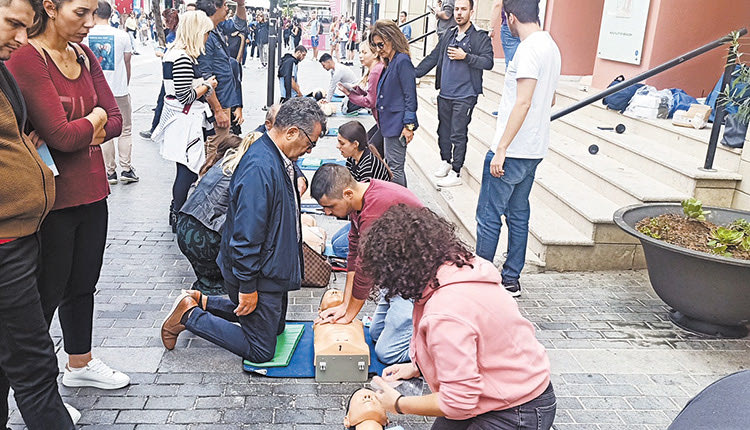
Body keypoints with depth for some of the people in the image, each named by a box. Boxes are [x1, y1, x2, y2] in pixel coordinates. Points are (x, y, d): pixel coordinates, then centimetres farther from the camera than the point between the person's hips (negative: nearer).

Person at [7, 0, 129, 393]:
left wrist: (79, 134, -11)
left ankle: (80, 364, 39)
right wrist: (95, 117, -3)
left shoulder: (85, 57, 8)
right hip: (52, 197, -7)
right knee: (48, 292, 6)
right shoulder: (26, 59, -16)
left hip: (91, 191, 7)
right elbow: (60, 134, -21)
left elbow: (115, 122, 6)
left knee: (84, 283, 19)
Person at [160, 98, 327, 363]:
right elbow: (246, 234, -29)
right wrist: (247, 286, -22)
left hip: (274, 268, 10)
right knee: (261, 350, 3)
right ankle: (190, 315, 10)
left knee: (275, 327, 27)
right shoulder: (260, 168, -29)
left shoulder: (279, 160, 3)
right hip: (259, 275, -10)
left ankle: (201, 302, 28)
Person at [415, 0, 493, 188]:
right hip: (445, 95, 6)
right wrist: (414, 74, 9)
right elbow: (432, 58, 16)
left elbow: (488, 62, -14)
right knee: (443, 131, 15)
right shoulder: (448, 35, 12)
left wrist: (465, 56, -20)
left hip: (464, 97, -6)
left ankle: (455, 173, 5)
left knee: (458, 135, -3)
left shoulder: (480, 37, -4)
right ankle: (446, 161, 34)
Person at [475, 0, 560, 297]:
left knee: (488, 216, -1)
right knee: (518, 214, 14)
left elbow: (523, 103, -23)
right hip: (534, 150, 10)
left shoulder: (529, 48, -16)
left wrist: (501, 149, -22)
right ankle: (511, 279, 22)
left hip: (512, 150, -10)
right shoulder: (551, 46, 14)